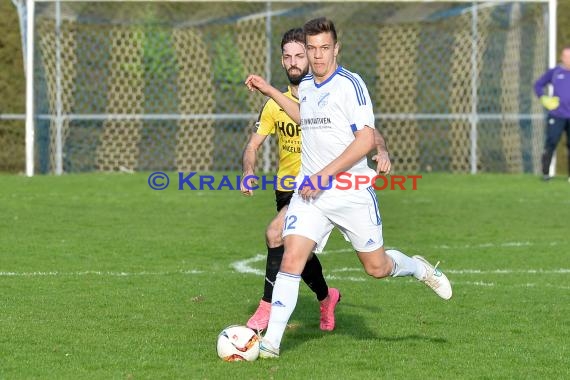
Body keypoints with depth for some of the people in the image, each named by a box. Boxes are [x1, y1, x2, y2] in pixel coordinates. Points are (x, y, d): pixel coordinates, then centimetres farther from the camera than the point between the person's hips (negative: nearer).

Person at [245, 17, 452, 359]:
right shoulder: (306, 85, 10)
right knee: (292, 260, -13)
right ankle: (271, 341, -12)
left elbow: (366, 139, -18)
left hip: (351, 192, -4)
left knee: (377, 268, 8)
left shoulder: (350, 84, -12)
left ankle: (419, 268, 42)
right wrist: (270, 92, 26)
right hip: (309, 191, 4)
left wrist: (324, 174, -22)